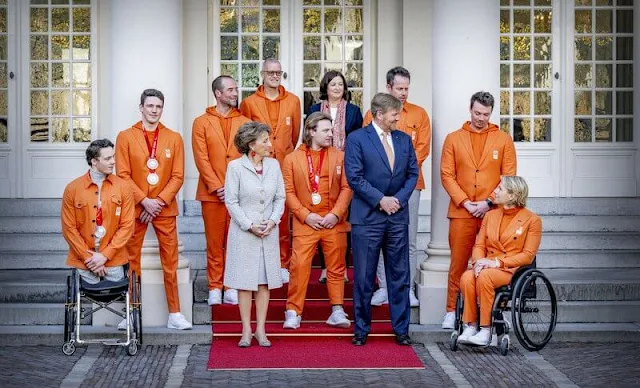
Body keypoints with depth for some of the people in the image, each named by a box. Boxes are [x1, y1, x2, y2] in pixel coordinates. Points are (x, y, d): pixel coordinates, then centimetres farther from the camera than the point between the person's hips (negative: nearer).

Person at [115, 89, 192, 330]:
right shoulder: (125, 137, 2)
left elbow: (177, 176, 1)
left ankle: (174, 314, 7)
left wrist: (160, 201, -10)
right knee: (132, 261, 4)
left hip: (165, 208, 1)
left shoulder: (174, 138, 6)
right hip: (135, 208, -1)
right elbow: (123, 175, -3)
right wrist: (144, 200, -12)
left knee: (170, 262, 2)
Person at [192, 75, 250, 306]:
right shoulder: (202, 123, 5)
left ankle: (232, 287, 9)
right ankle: (214, 287, 9)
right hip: (212, 192, -1)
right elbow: (201, 159, -1)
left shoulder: (244, 122, 9)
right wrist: (218, 187, -10)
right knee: (214, 242, 2)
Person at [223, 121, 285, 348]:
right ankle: (246, 331, 10)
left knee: (265, 281, 5)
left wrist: (273, 221, -8)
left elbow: (280, 197, 7)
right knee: (245, 281, 1)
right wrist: (250, 226, -12)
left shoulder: (273, 165, 5)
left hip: (269, 232, 4)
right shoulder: (236, 167, -7)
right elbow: (231, 201, -7)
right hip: (243, 233, -3)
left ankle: (261, 330, 13)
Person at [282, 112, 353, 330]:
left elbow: (346, 188, 3)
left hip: (334, 222, 2)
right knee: (299, 266, -7)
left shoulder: (339, 156, 8)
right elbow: (288, 192, 1)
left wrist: (336, 214, -9)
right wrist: (306, 215, -9)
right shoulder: (292, 159, 5)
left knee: (336, 267, 6)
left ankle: (337, 311, 14)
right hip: (305, 223, -1)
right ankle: (293, 312, 0)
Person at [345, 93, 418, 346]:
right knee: (363, 277, 2)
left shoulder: (404, 139, 11)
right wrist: (380, 199, -13)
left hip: (398, 216, 4)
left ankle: (401, 329, 16)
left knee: (399, 275, 7)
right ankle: (361, 330, 13)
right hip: (367, 216, -4)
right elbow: (354, 177, -10)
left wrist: (400, 198, -5)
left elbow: (412, 173, 10)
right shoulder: (357, 139, -4)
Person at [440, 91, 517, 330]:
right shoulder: (453, 139, 8)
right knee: (458, 262, 2)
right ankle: (452, 310, 10)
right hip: (461, 212, 0)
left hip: (492, 211, 0)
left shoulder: (503, 140, 7)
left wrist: (489, 202, -8)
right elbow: (447, 175, 3)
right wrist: (465, 202, -7)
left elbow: (508, 177, 4)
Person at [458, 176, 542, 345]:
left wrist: (497, 262, -16)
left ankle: (486, 330, -27)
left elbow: (528, 255, -6)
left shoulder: (532, 220, 0)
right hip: (487, 266, 5)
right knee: (467, 277, -30)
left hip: (512, 270, -4)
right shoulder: (490, 215, 16)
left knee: (484, 276, -35)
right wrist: (479, 261, -10)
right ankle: (470, 326, -24)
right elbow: (479, 245, 14)